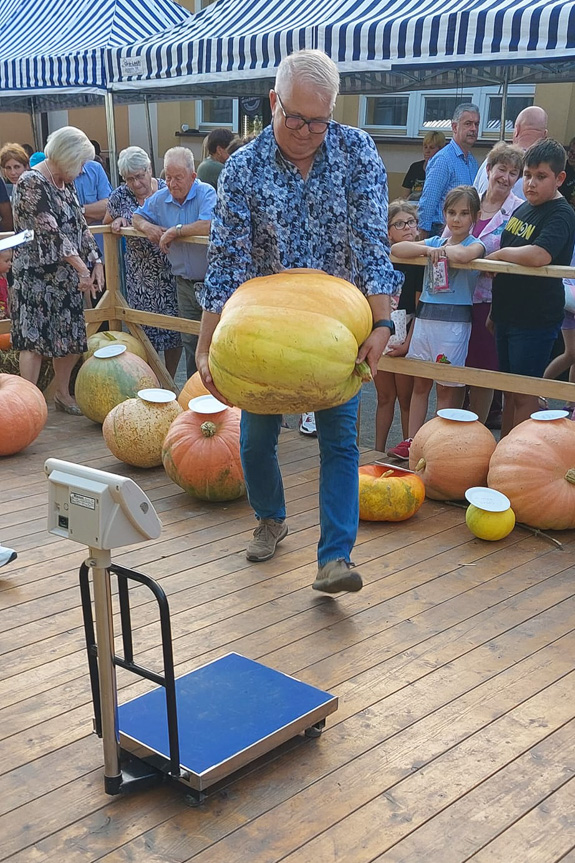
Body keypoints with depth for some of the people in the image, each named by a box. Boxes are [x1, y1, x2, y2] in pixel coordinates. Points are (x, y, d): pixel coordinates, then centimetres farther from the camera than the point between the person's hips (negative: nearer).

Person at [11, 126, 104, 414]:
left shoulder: (65, 183, 13)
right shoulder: (31, 182, -14)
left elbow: (80, 225, 16)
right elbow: (51, 231, -20)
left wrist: (95, 262, 3)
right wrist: (82, 269, -23)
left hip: (67, 275, 8)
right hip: (36, 275, -8)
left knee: (71, 337, 11)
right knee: (34, 338, -8)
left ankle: (62, 393, 26)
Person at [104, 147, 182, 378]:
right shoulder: (120, 195, 3)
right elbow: (107, 222, 18)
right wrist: (117, 222, -4)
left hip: (169, 270, -1)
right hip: (139, 271, 2)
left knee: (173, 324, 2)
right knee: (143, 327, 4)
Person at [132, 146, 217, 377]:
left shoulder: (206, 194, -15)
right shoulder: (160, 198, 6)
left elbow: (209, 226, -34)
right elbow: (137, 217, 22)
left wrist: (174, 231, -21)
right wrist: (147, 226, -3)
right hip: (184, 283, 7)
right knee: (190, 342, 14)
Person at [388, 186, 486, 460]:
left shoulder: (475, 243, -1)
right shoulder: (436, 241, 12)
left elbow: (465, 254, -28)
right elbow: (395, 249, -1)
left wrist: (442, 249, -9)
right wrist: (428, 250, -14)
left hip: (454, 321, -5)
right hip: (425, 316, 5)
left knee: (445, 388, 2)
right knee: (420, 384, 10)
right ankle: (411, 441, 16)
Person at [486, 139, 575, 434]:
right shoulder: (522, 209, 12)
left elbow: (538, 256, -33)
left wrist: (499, 254, -16)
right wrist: (495, 309, 22)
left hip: (536, 320, -8)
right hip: (508, 315, 8)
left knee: (523, 394, -2)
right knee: (509, 392, 16)